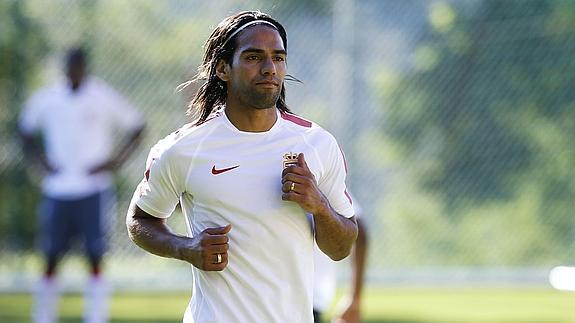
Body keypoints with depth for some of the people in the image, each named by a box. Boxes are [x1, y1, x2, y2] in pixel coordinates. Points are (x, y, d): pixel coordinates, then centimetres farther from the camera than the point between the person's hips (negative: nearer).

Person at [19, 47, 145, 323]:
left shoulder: (103, 98, -2)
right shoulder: (46, 99, 5)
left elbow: (136, 127, 5)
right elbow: (26, 128, 21)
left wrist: (115, 161, -5)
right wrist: (41, 159, 6)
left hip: (94, 188, -2)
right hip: (57, 189, 2)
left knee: (95, 256, -6)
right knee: (51, 257, 4)